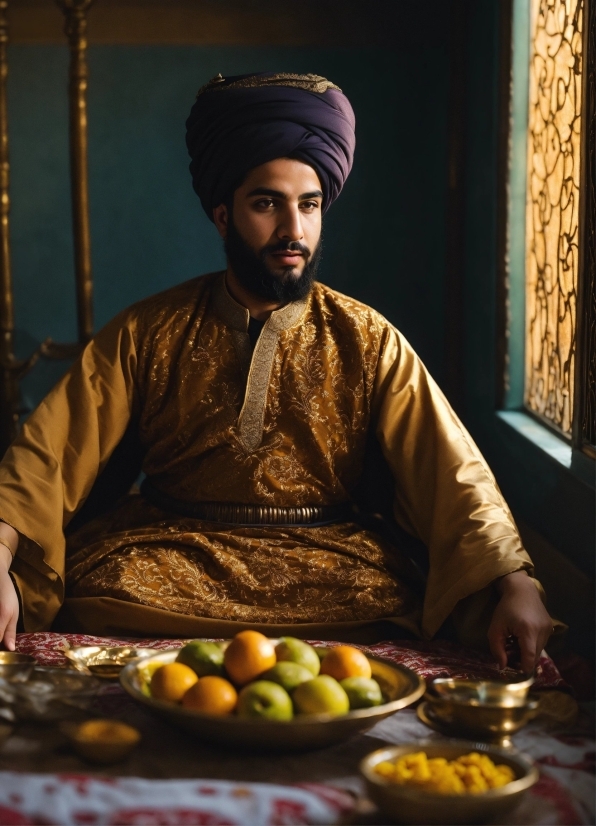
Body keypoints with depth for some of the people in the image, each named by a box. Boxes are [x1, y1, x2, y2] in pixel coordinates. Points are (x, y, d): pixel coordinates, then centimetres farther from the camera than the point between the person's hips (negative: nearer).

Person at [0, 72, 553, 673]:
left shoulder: (367, 342, 6)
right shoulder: (146, 332, 6)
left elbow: (453, 473, -3)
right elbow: (51, 451, -2)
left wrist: (515, 583, -20)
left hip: (328, 558, 0)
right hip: (168, 551, 1)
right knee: (99, 593, -30)